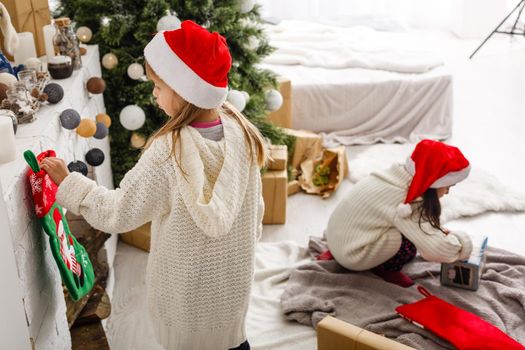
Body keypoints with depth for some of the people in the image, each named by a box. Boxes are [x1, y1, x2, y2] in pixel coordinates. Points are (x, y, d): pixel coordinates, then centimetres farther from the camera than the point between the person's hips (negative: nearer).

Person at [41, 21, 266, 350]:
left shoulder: (169, 152, -29)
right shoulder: (241, 132, -13)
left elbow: (120, 212, -20)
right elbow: (255, 206, -2)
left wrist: (67, 181, -8)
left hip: (188, 282, -4)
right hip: (233, 272, 5)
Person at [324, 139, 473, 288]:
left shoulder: (397, 176, -2)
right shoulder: (406, 205, -27)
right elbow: (437, 249, -31)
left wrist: (442, 232, -1)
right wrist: (461, 242, -11)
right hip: (351, 255, -9)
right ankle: (385, 268, 3)